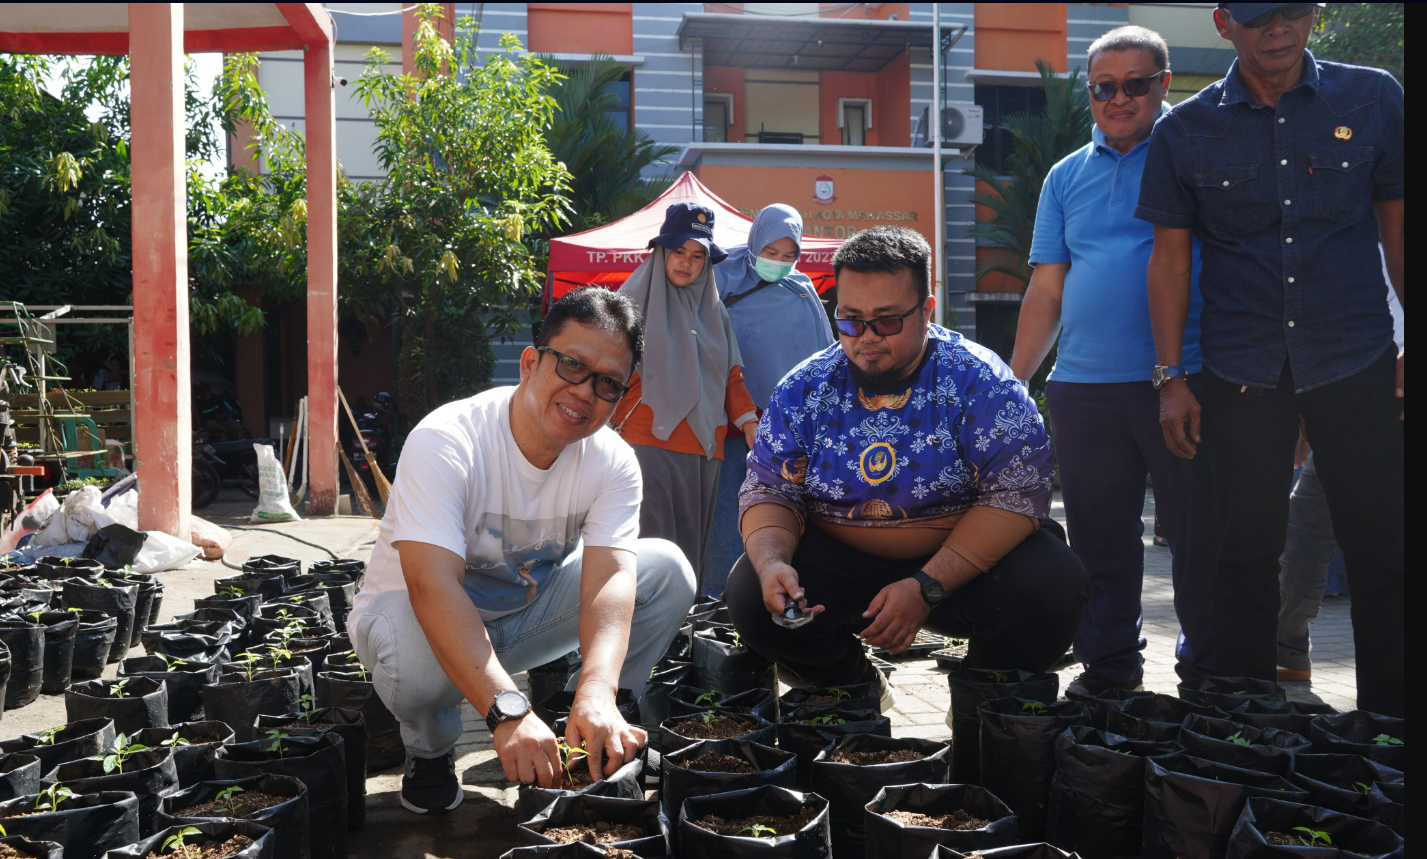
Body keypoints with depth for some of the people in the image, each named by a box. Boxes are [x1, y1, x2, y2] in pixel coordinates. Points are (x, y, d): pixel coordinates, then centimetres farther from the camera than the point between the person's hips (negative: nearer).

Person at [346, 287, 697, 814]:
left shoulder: (613, 463, -14)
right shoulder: (447, 442, -29)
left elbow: (609, 578, -28)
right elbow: (432, 586, -40)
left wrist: (597, 692, -49)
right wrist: (508, 712, -52)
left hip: (530, 611, 4)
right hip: (423, 614, -4)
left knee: (667, 569, -13)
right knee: (415, 659, -40)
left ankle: (582, 726, 3)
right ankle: (429, 749, -3)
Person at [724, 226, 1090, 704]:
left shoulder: (980, 381, -13)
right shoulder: (803, 390, -3)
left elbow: (1016, 495, -19)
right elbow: (770, 493, 0)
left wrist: (927, 587, -29)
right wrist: (771, 561, -24)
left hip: (965, 561, -2)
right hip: (839, 563, 2)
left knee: (1052, 587, -29)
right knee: (748, 592, -22)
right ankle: (854, 689, 9)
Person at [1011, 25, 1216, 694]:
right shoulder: (1066, 177, 16)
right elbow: (1046, 293, 14)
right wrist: (1011, 383, 7)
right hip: (1082, 387, 4)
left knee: (1198, 534, 3)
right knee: (1099, 539, 9)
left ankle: (1210, 668, 17)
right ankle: (1108, 666, 22)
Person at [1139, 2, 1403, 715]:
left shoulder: (1373, 99, 4)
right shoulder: (1185, 130, 3)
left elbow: (1398, 226, 7)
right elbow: (1171, 259, 5)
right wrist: (1171, 379, 0)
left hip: (1356, 362, 0)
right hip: (1242, 374, 0)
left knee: (1382, 550, 3)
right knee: (1247, 554, 6)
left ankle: (1388, 721, 19)